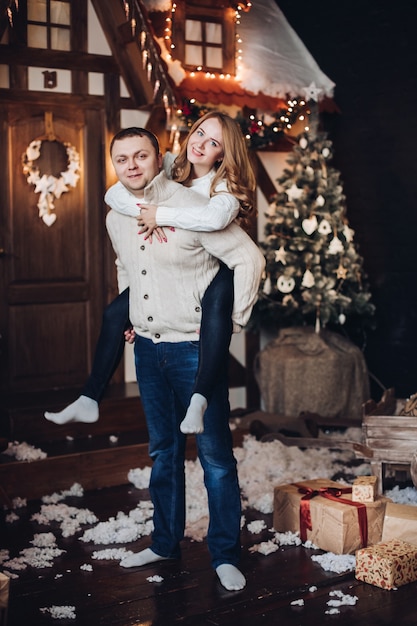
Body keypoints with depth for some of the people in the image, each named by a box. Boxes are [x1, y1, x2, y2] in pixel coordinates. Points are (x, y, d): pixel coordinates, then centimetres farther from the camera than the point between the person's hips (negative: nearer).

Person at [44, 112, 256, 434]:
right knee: (116, 313, -1)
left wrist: (159, 214, -36)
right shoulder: (170, 165, -7)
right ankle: (89, 401, 10)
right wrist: (143, 212, -34)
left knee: (215, 303, -39)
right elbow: (114, 194, -14)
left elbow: (214, 218, -46)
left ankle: (199, 401, -43)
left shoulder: (226, 185, -21)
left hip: (217, 268, -5)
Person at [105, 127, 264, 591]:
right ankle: (166, 542, 31)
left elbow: (250, 259, -14)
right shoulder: (115, 218, 7)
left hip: (194, 348, -6)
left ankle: (225, 555, 14)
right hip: (147, 349, 6)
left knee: (215, 456, 1)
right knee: (163, 452, 17)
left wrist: (235, 319, -11)